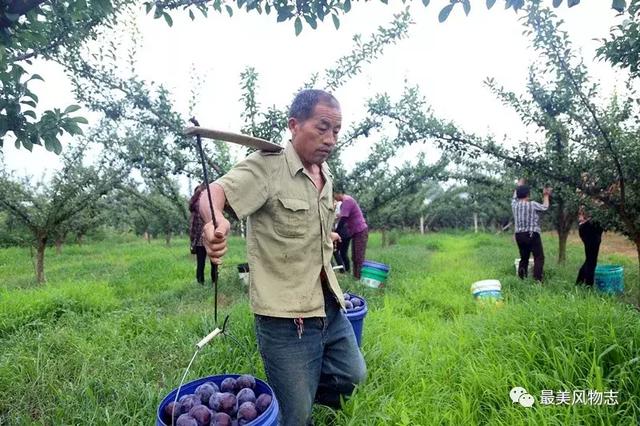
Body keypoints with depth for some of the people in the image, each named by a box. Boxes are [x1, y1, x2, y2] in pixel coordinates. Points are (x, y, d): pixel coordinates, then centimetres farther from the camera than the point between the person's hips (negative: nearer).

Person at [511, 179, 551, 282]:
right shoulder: (532, 205, -9)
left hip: (519, 235, 5)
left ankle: (522, 279, 13)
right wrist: (546, 195, 25)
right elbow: (545, 207, 10)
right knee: (539, 257, -1)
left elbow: (515, 196, 23)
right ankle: (537, 280, -9)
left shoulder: (514, 204, 0)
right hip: (532, 235, -5)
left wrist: (519, 185, 37)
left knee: (524, 258, 14)